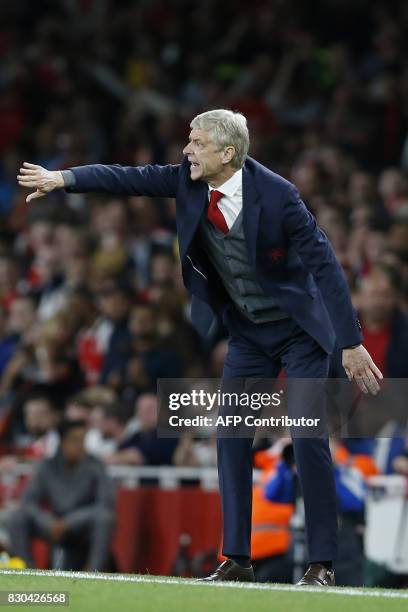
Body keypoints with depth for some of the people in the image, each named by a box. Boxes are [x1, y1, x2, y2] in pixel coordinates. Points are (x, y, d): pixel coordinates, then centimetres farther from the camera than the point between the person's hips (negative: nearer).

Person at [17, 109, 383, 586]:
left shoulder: (275, 194, -25)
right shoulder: (189, 180, -9)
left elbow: (324, 263, -23)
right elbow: (132, 179, -7)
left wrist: (351, 343, -25)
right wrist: (61, 179, -22)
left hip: (299, 329, -6)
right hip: (247, 332, 6)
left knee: (308, 437, -11)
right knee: (231, 438, -1)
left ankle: (322, 564, -6)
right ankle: (236, 560, 3)